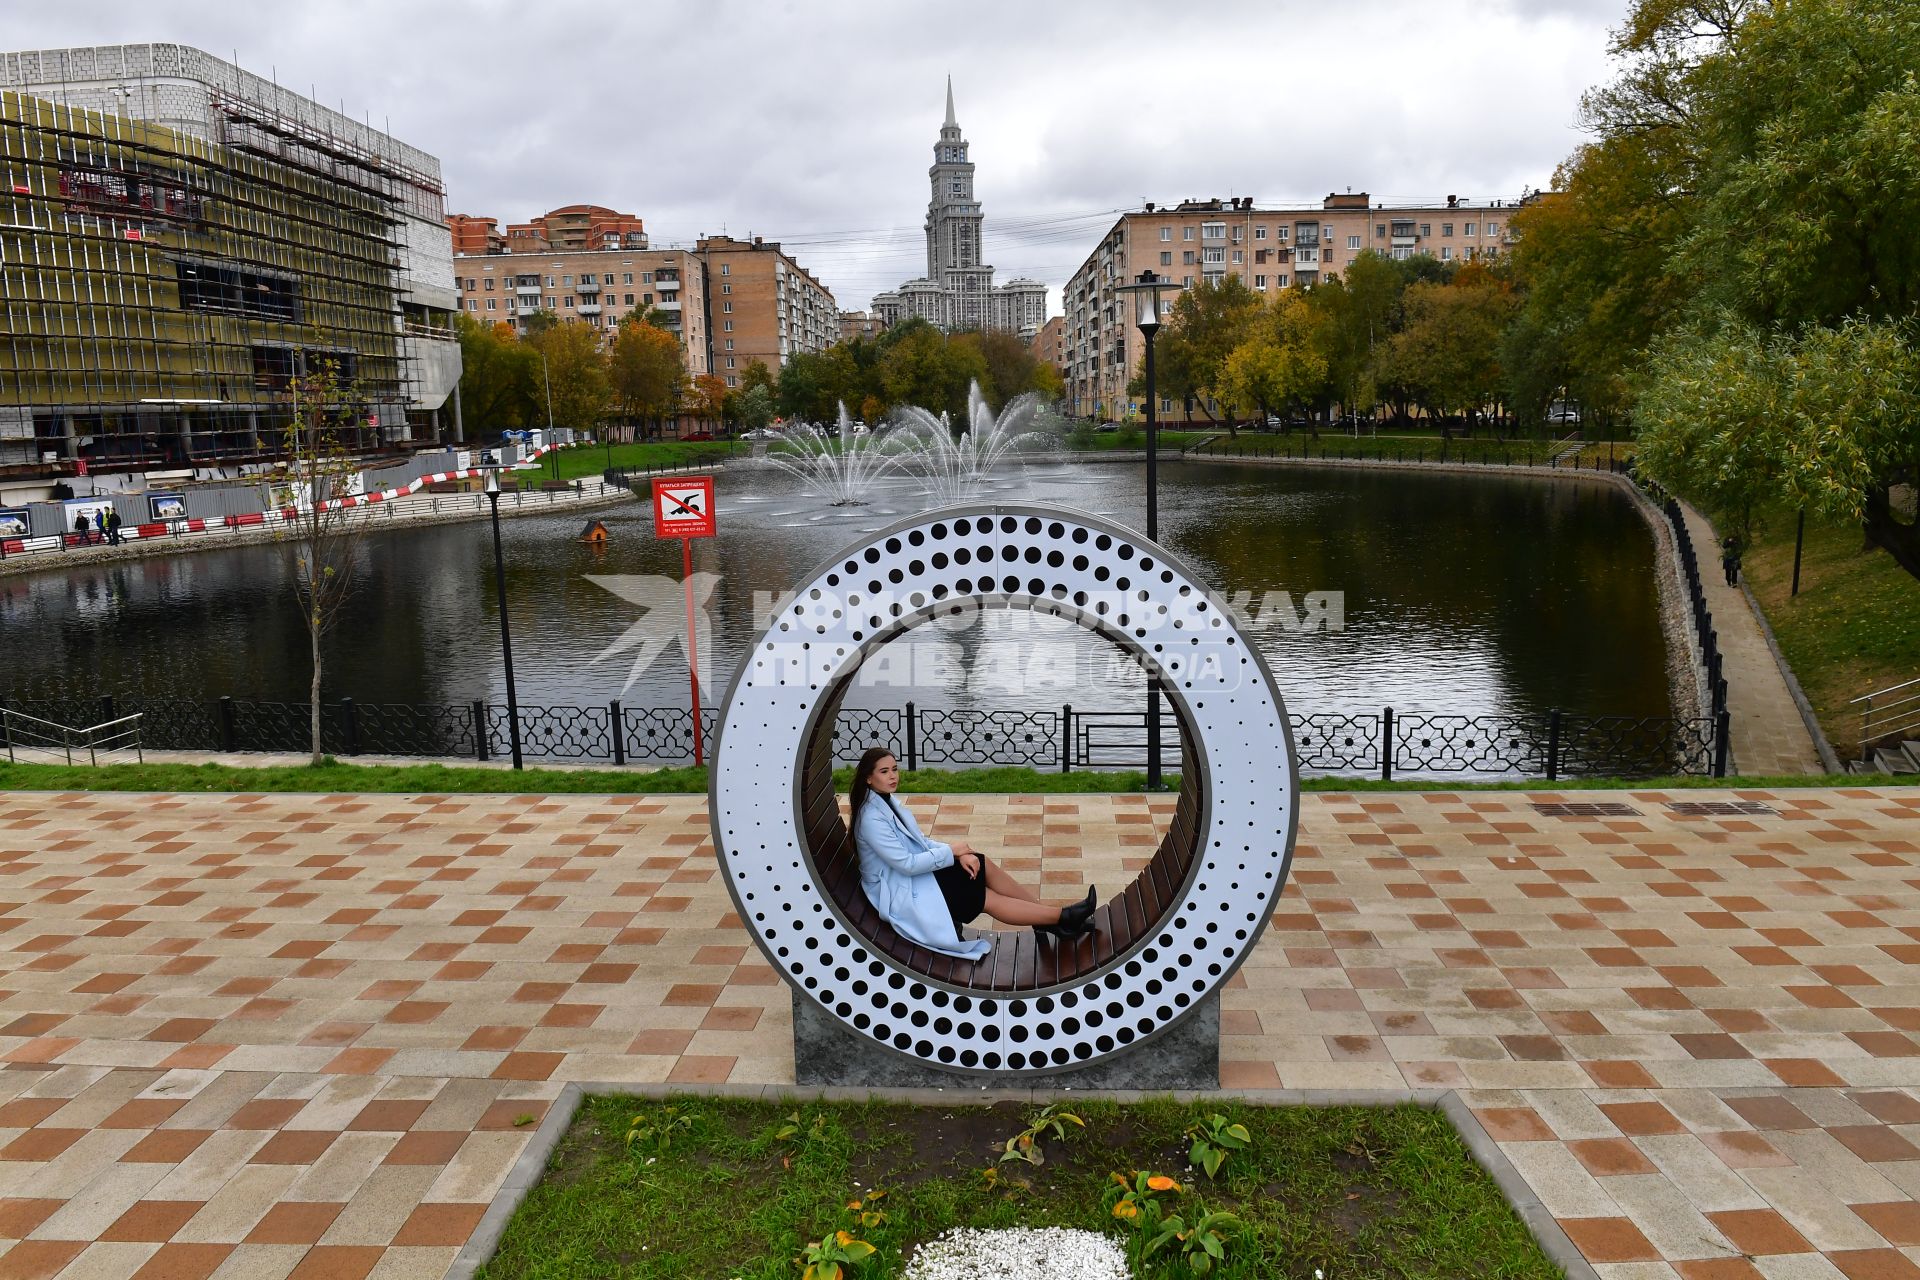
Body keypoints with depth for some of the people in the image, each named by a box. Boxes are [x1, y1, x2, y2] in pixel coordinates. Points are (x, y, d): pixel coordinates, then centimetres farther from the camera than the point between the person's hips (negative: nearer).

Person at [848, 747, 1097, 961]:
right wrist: (951, 851, -15)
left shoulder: (888, 802, 5)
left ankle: (1050, 920, -7)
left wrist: (959, 853, -7)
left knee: (983, 864, -8)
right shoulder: (872, 819, -24)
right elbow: (906, 864, -26)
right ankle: (1063, 917, -10)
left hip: (916, 874, 9)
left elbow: (919, 843, 9)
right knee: (987, 897, -14)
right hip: (899, 893, -9)